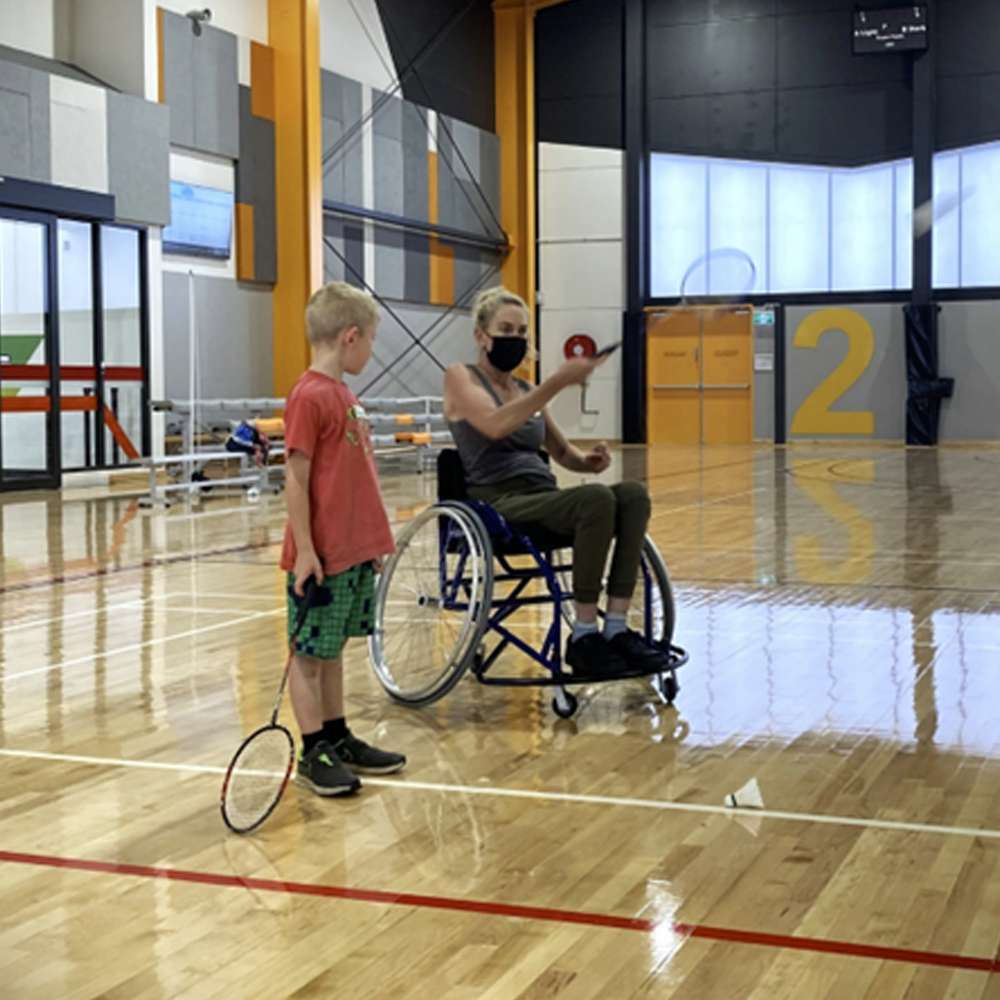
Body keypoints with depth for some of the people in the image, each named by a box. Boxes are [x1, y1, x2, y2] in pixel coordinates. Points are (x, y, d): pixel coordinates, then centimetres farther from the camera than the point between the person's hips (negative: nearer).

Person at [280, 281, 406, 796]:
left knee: (333, 647, 17)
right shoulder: (310, 396, -14)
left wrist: (372, 542, 18)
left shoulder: (344, 394, 12)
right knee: (310, 652, 2)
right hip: (322, 557, -9)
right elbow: (296, 478, -16)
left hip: (355, 552, 9)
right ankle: (313, 753, 9)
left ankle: (338, 738, 25)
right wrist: (304, 550, -17)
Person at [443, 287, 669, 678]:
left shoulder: (525, 389, 22)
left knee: (633, 494, -21)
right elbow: (495, 426, -19)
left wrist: (586, 460, 2)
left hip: (545, 498, 7)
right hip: (501, 504, -7)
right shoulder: (461, 377, 2)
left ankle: (616, 628, -23)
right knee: (596, 498, -33)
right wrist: (559, 381, -25)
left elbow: (561, 451, 27)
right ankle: (584, 636, -27)